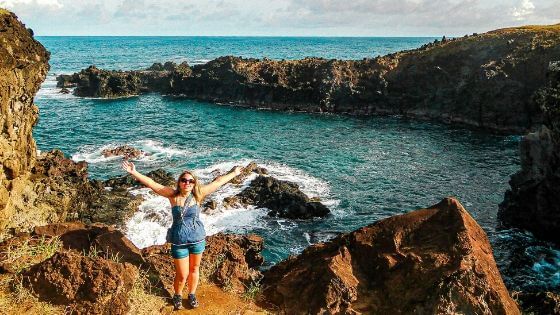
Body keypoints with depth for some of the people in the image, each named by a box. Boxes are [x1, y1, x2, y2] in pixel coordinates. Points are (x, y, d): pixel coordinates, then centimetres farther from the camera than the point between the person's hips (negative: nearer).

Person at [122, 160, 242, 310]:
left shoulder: (198, 195, -6)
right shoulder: (173, 195, -9)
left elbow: (217, 182, 1)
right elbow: (152, 184, -12)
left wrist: (234, 173, 8)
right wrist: (134, 173, -19)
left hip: (198, 239, 2)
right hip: (179, 242, -2)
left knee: (194, 270, 19)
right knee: (182, 275, 7)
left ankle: (192, 295, 43)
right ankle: (177, 296, 36)